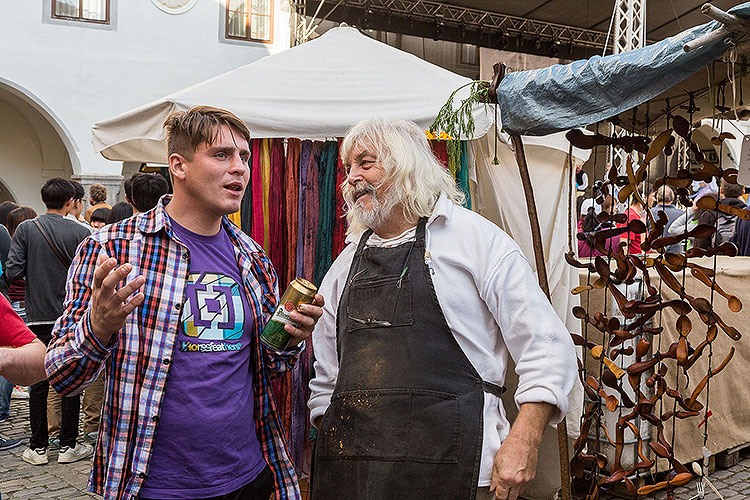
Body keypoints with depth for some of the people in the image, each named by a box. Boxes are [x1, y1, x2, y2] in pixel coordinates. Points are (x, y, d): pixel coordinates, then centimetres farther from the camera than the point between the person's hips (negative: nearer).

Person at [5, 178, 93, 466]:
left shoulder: (26, 229, -3)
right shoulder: (80, 233, -7)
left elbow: (13, 273, -6)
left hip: (38, 318, 1)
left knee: (38, 383, 8)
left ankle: (38, 447, 14)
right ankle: (68, 445, 13)